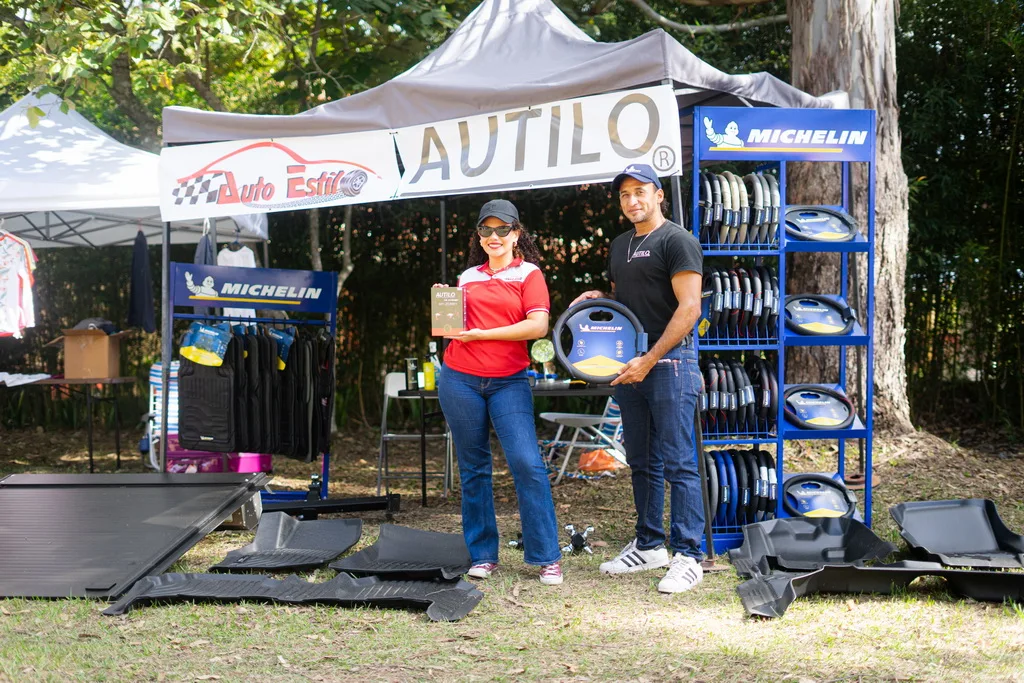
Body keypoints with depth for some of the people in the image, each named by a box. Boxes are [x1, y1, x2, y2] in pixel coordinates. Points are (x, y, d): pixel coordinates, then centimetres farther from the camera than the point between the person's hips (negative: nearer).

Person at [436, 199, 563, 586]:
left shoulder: (528, 274, 3)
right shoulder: (468, 277, 15)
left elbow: (538, 326, -10)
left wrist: (483, 334, -12)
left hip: (508, 382, -4)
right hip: (460, 379, 4)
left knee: (527, 463, -12)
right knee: (473, 468, 7)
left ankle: (548, 558, -6)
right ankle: (483, 555, 14)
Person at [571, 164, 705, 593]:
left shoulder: (677, 241, -7)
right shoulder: (619, 246, 18)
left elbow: (689, 308, -15)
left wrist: (649, 360, -18)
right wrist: (597, 299, 7)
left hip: (669, 363, -8)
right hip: (628, 365, 8)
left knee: (677, 464, -8)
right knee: (642, 462, 14)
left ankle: (687, 556, -5)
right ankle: (649, 546, 24)